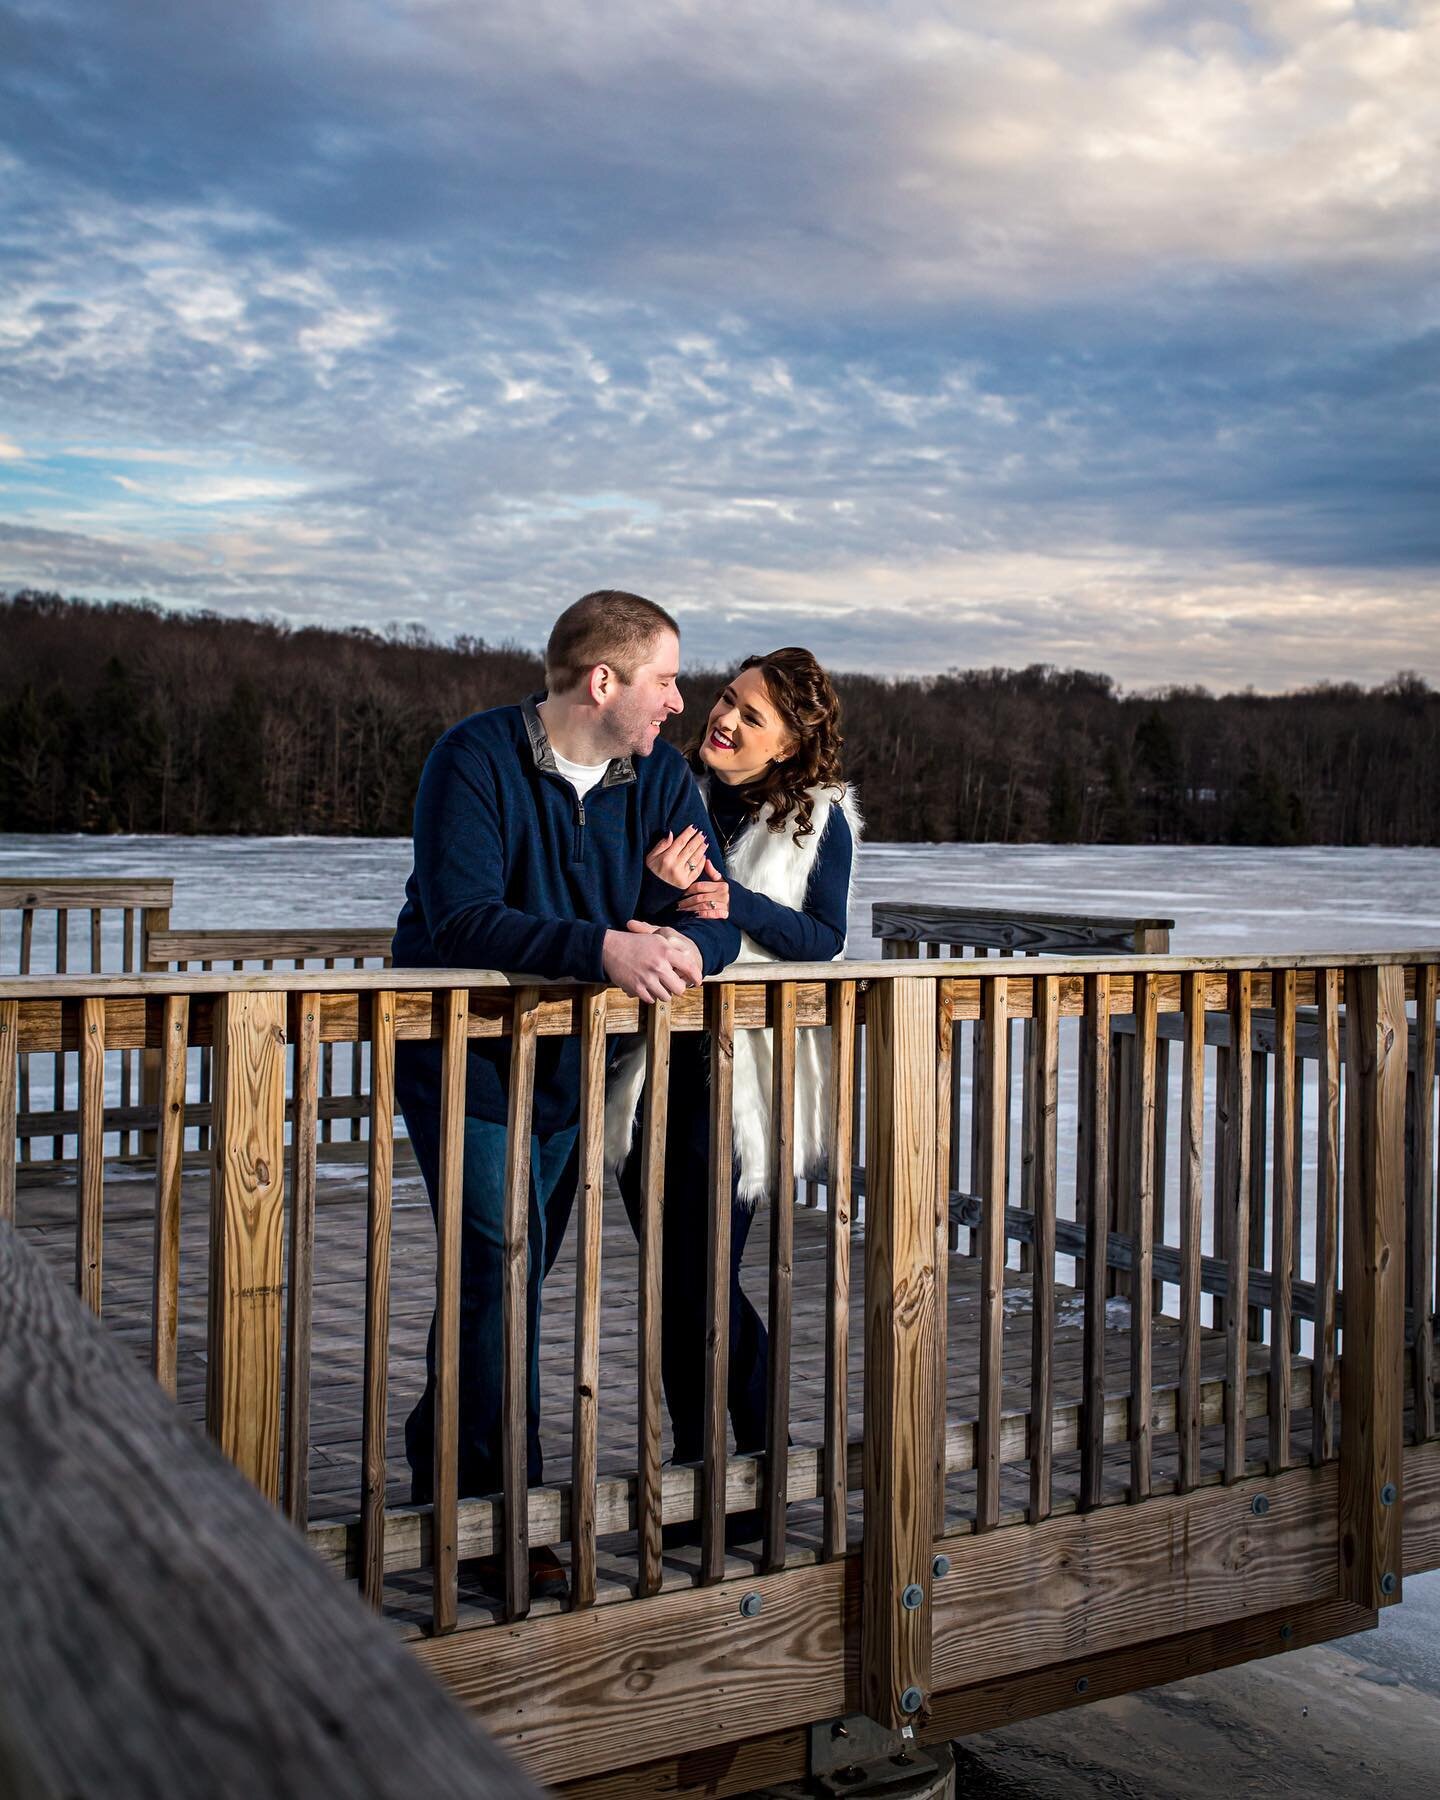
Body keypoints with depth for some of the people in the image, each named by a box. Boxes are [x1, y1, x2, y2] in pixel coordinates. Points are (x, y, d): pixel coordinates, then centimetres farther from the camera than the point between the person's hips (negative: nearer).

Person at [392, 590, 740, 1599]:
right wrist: (602, 949, -42)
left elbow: (714, 921, -7)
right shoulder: (476, 758, -17)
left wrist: (678, 944, -31)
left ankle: (440, 1468, 32)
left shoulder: (662, 777, -2)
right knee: (503, 1262, -12)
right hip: (460, 1053, -5)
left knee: (511, 1271, 13)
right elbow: (461, 917, -29)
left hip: (568, 1063, 6)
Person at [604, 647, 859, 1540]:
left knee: (703, 1278, -6)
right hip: (661, 1064, 4)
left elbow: (824, 941, -6)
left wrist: (732, 903, -22)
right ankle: (695, 1470, 27)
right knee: (672, 1276, 10)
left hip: (745, 1071, -4)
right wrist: (662, 885, -22)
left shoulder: (821, 816, -1)